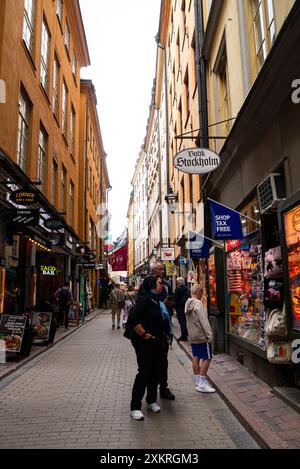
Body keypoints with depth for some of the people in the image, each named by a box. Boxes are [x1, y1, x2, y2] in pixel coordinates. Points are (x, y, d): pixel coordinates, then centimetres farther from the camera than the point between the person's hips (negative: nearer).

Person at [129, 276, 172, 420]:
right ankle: (135, 407, 5)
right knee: (144, 372, -6)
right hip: (144, 343, -8)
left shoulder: (157, 301, 10)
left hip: (157, 343, 8)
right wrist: (143, 334, -18)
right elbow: (134, 321, -22)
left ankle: (152, 401, 31)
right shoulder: (145, 300, -17)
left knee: (156, 372, 14)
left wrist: (164, 335, 13)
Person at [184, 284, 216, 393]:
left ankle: (198, 382, 20)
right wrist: (209, 335, -18)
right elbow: (203, 321, -22)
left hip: (192, 336, 9)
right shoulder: (198, 303, -19)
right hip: (201, 336, -9)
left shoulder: (188, 303, 8)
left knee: (196, 357, 13)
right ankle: (202, 384, -2)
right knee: (207, 358, -2)